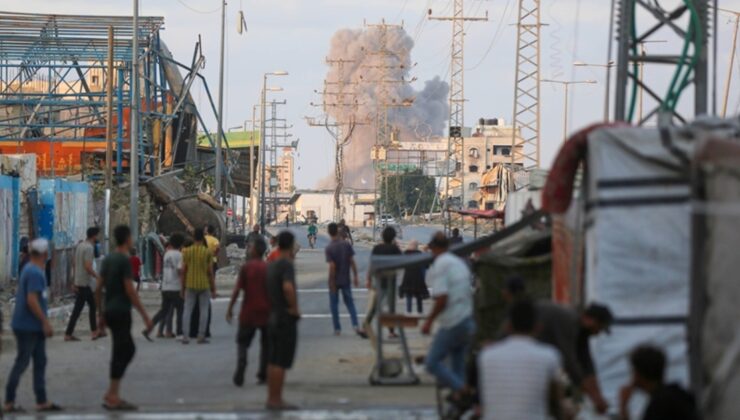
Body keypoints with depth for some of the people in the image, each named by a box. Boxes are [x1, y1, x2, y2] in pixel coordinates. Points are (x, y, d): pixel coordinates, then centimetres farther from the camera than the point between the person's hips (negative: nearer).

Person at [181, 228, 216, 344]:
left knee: (188, 310, 5)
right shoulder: (207, 252, -4)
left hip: (190, 286, 1)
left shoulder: (187, 251, -1)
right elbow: (210, 272, -5)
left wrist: (183, 287, 9)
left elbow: (184, 270, 0)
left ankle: (186, 336, -2)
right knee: (204, 311, 7)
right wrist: (213, 289, 3)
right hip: (204, 285, -1)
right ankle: (201, 336, 4)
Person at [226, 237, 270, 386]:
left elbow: (237, 289, -10)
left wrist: (230, 309, -4)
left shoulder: (246, 267, -7)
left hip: (249, 312, -2)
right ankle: (263, 376, 10)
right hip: (266, 312, 2)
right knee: (266, 345, 13)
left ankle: (239, 376, -8)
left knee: (242, 343, 6)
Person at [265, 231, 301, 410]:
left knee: (273, 361, 12)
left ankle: (272, 398, 17)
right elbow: (288, 287, -33)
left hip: (273, 317, 9)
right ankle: (276, 400, -6)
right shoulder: (286, 265, -17)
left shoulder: (272, 265, 11)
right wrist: (294, 308, -21)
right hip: (286, 319, -9)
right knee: (281, 363, -6)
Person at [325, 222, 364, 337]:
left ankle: (337, 329, 13)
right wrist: (355, 276, 4)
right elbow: (352, 262, -4)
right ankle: (356, 326, -6)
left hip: (335, 280, -3)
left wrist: (331, 282, -14)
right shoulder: (346, 245, -5)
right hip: (345, 280, 3)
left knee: (334, 304, 10)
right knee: (349, 303, 9)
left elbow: (332, 266, -19)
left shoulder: (329, 248, -15)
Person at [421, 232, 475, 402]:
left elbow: (442, 299, -22)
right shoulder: (460, 263, 12)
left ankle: (461, 390, -17)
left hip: (452, 324, -8)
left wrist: (429, 321, -12)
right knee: (458, 365, 13)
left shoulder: (439, 266, -14)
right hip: (469, 322, 8)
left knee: (433, 362, -3)